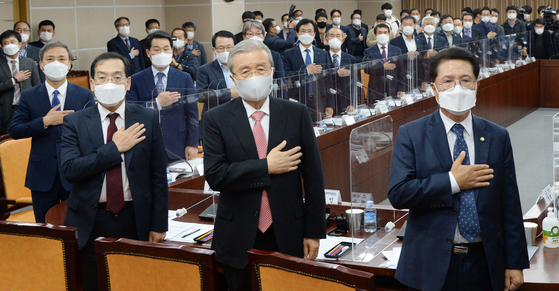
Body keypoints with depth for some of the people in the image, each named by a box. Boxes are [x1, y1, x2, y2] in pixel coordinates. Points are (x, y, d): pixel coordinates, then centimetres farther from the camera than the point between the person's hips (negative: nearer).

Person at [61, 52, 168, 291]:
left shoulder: (147, 119, 1)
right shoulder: (75, 123, 0)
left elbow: (158, 175, 2)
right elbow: (69, 170, -14)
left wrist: (159, 224, -1)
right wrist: (115, 148, -17)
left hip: (134, 219, 0)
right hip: (90, 220, 0)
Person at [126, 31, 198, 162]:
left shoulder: (185, 78, 7)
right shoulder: (136, 80, 3)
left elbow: (192, 114, 5)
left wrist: (192, 144, -1)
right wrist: (157, 103, -17)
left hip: (177, 148, 1)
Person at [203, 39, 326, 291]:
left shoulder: (296, 114, 1)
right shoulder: (217, 119, -2)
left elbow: (313, 176, 1)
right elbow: (214, 175, -12)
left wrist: (314, 232, -1)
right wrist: (267, 167, -16)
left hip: (288, 238, 1)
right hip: (238, 240, 0)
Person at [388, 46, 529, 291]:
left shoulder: (497, 137, 4)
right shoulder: (411, 134, -3)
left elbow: (510, 205, 3)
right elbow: (398, 193, -13)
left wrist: (515, 263, 2)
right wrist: (452, 182, -16)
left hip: (484, 263, 2)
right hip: (431, 264, -2)